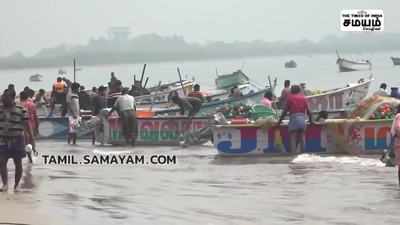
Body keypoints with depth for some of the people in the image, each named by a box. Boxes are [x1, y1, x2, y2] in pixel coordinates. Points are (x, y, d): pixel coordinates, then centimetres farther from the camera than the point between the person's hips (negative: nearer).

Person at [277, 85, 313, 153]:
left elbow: (285, 111, 3)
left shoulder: (290, 98, 7)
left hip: (293, 118, -3)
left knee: (292, 139, -5)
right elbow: (308, 110, 13)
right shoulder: (303, 98, 15)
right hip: (302, 119, 3)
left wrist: (280, 121, 9)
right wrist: (310, 120, 25)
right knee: (301, 139, 10)